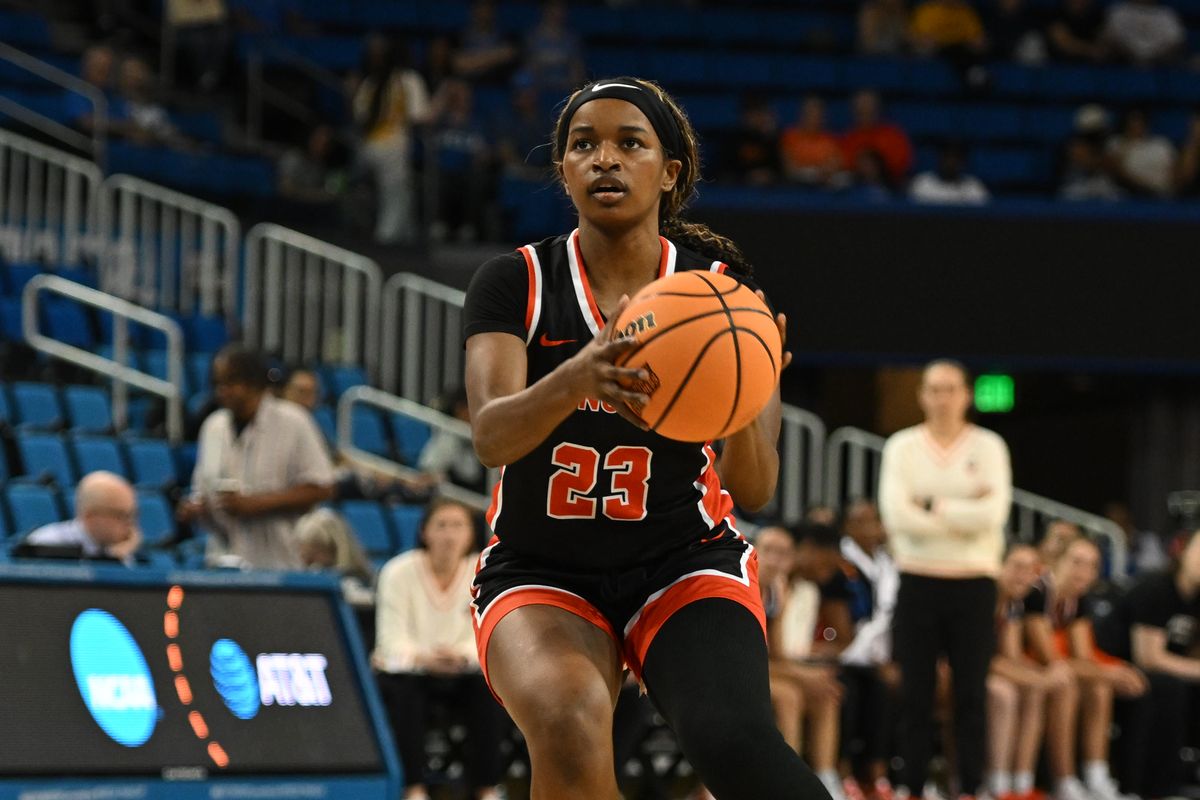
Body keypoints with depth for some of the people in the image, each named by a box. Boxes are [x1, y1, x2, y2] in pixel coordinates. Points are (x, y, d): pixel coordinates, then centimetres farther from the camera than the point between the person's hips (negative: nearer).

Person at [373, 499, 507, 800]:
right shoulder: (399, 572, -14)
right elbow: (392, 641, -19)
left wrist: (461, 656, -36)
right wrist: (424, 657, -41)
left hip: (460, 672, 2)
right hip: (405, 670, -2)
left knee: (489, 686, -28)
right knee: (405, 689, -34)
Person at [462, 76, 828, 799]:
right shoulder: (515, 284, -3)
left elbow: (755, 490, -7)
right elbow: (491, 437, -20)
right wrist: (576, 379, -41)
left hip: (686, 563, 0)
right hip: (541, 572, 0)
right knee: (569, 728, -33)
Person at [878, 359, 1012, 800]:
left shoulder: (988, 447, 3)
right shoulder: (902, 446, 4)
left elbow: (993, 512, -11)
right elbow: (896, 515, -10)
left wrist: (933, 507, -11)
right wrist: (964, 514, -10)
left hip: (973, 582, 0)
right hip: (918, 580, 0)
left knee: (971, 693, 1)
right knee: (916, 693, 1)